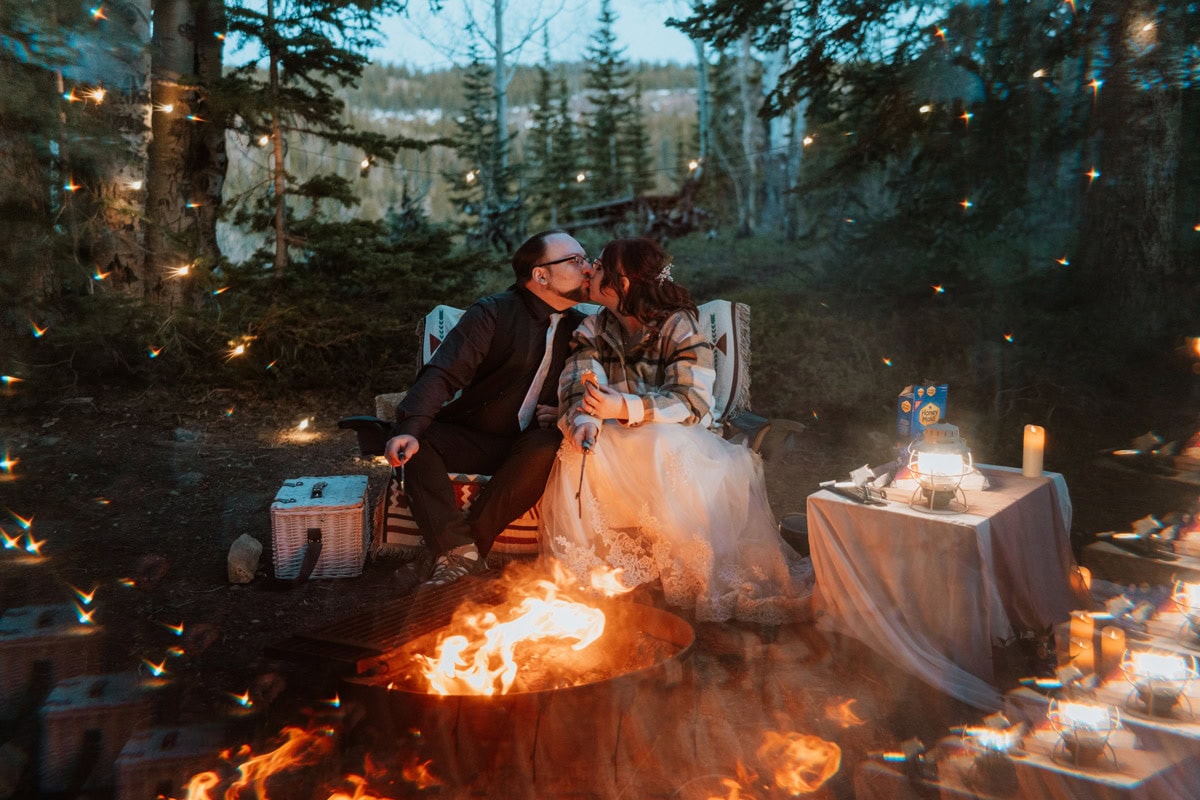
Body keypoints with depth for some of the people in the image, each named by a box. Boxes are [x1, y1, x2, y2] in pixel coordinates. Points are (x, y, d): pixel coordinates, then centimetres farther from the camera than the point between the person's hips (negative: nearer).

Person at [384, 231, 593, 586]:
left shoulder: (579, 327, 8)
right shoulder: (494, 312, -8)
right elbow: (443, 373, -20)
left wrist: (566, 412, -7)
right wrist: (409, 429, -35)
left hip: (529, 447, 2)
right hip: (471, 438, -2)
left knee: (548, 446, -33)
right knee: (419, 441, -30)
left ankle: (469, 545, -30)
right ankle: (458, 548, -35)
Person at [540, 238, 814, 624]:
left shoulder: (679, 325, -10)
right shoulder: (593, 328, 7)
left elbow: (692, 402, -21)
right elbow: (577, 386, -8)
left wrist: (626, 408, -36)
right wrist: (584, 419, -33)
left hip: (674, 438, -4)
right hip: (619, 441, 4)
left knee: (665, 450, -39)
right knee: (579, 451, -29)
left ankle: (692, 576, -24)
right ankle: (581, 567, -17)